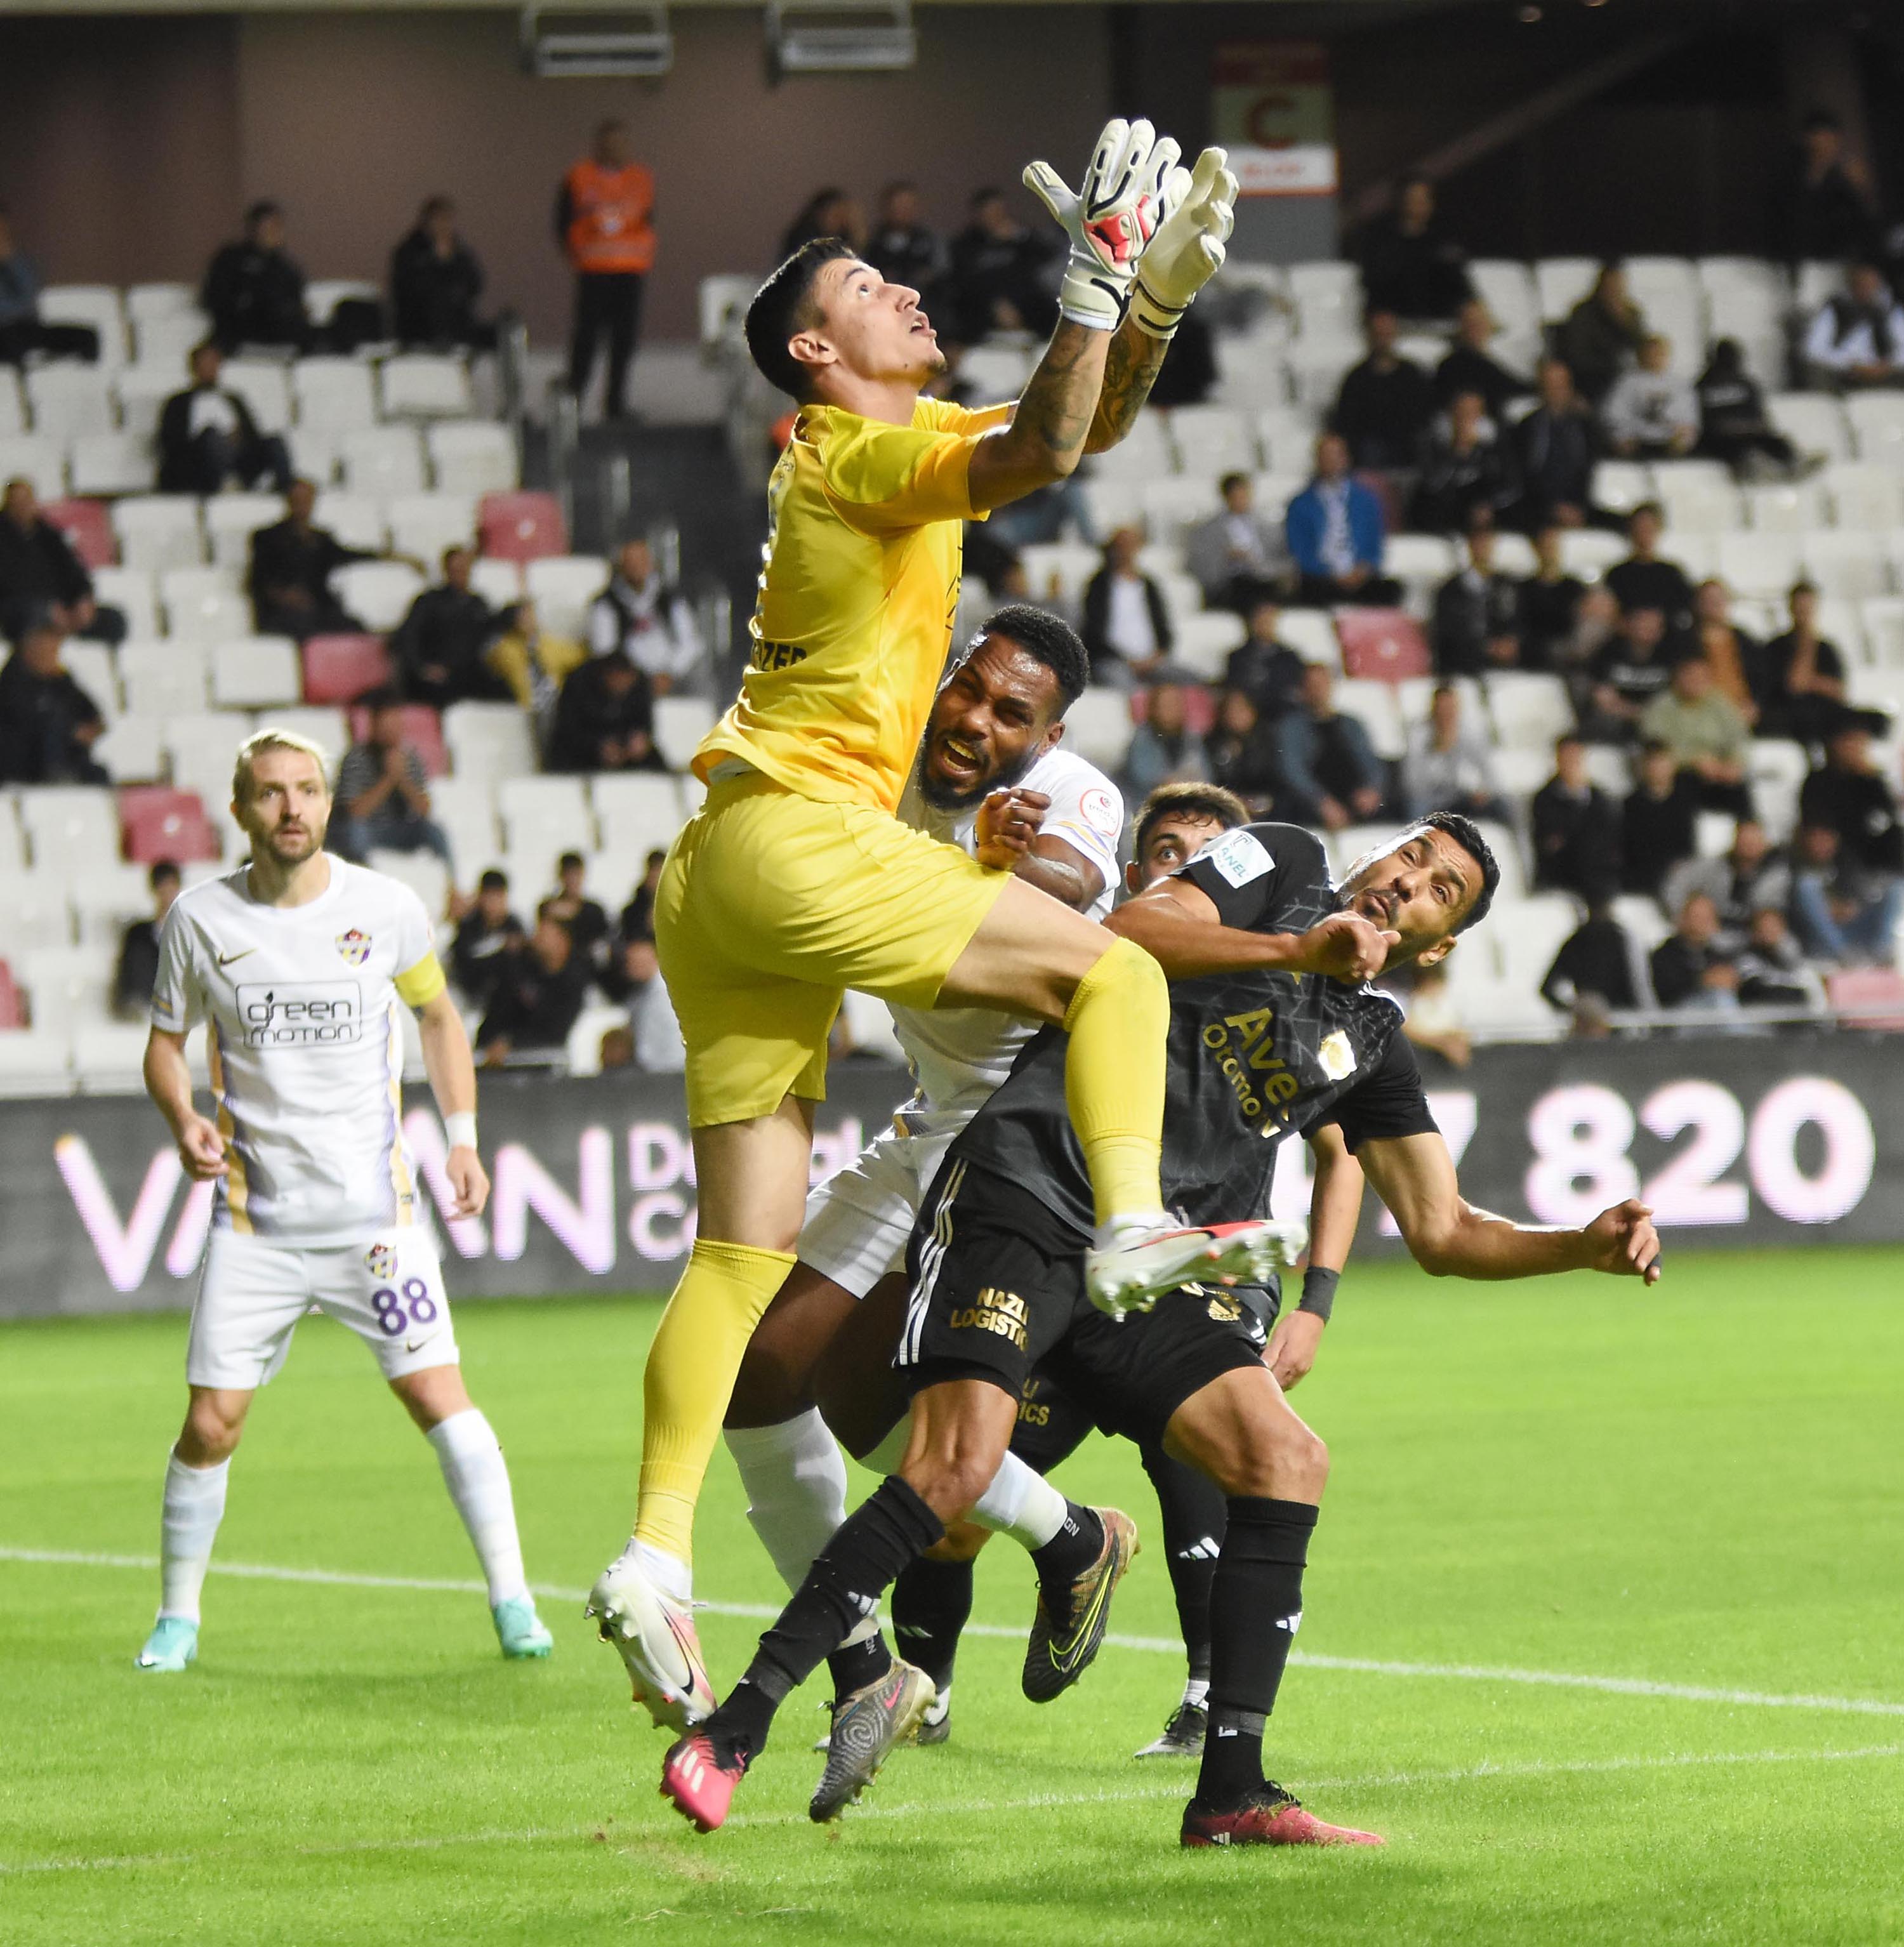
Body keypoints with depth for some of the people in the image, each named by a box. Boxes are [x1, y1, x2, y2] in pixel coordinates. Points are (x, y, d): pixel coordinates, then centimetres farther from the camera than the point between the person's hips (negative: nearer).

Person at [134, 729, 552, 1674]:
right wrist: (184, 1122, -11)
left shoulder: (388, 909, -1)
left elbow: (438, 1017, 15)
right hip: (254, 1215, 0)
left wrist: (463, 1138, 5)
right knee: (210, 1422, -3)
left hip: (374, 1200, 0)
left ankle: (511, 1599, -3)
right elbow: (165, 1040, 10)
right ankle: (176, 1616, 16)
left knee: (436, 1392, -11)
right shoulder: (201, 919, -2)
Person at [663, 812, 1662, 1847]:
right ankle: (730, 1733, -18)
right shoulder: (1284, 861, 8)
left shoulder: (1370, 1042, 21)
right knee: (953, 1471, -23)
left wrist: (1584, 1246, 3)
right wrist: (1293, 950, -18)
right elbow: (1125, 936, -10)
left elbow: (1443, 1232, 19)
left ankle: (1231, 1793, -7)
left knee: (1286, 1461, -9)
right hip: (1025, 1194, -7)